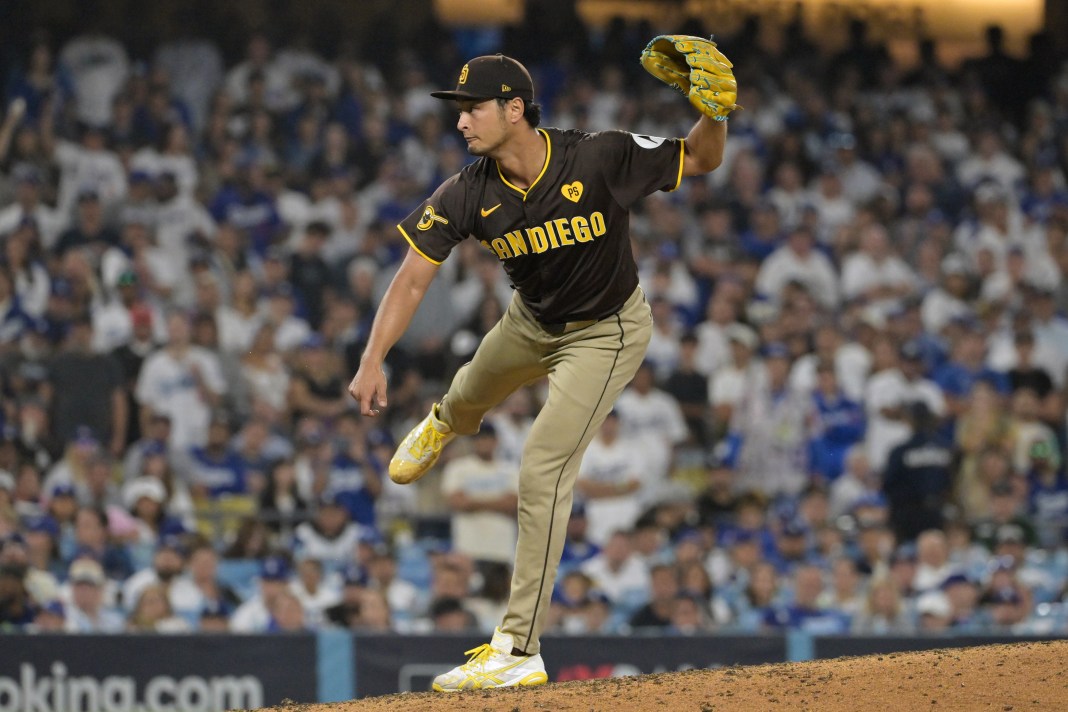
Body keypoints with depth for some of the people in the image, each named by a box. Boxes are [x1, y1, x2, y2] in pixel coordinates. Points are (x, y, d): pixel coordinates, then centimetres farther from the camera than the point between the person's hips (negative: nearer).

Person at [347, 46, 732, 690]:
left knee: (543, 468, -18)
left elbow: (700, 160, -19)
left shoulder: (600, 159, -31)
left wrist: (715, 115, -42)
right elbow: (413, 280, -20)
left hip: (607, 333, -5)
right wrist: (373, 362, -31)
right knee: (474, 393, 33)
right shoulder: (467, 195, -22)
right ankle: (447, 422, 77)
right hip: (532, 323, 5)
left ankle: (520, 648, -16)